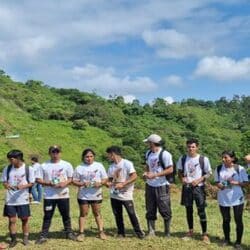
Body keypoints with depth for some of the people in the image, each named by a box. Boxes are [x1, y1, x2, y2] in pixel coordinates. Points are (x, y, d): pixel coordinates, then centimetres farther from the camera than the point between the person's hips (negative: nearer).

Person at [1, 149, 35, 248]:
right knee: (12, 220, 4)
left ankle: (25, 238, 24)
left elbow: (31, 183, -2)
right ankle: (13, 239, 18)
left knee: (24, 219, 8)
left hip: (23, 199, -2)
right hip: (10, 200, 2)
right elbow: (4, 182, 7)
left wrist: (23, 186, -21)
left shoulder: (28, 169, -7)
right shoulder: (7, 168, 0)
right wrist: (6, 185, -16)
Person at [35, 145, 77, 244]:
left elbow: (71, 178, 5)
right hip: (49, 196, 0)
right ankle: (43, 236, 13)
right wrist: (48, 183, -16)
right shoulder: (44, 166, 0)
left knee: (66, 215, 11)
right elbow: (38, 179, 1)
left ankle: (69, 233, 25)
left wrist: (65, 183, -15)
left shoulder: (67, 165, 1)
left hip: (63, 195, 1)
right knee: (47, 216, 5)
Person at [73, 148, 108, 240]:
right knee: (83, 214, 5)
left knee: (97, 213, 10)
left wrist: (100, 183, -18)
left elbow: (105, 179, 2)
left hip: (96, 195, 1)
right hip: (83, 195, -1)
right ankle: (81, 233, 9)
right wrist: (82, 184, -19)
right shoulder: (79, 168, -2)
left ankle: (101, 232, 15)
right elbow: (74, 181, -1)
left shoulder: (99, 166, 0)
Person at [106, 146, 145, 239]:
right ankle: (120, 233, 22)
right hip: (114, 195, 6)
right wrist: (108, 183, -7)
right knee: (117, 215, 9)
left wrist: (122, 184, -21)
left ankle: (138, 232, 13)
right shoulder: (111, 167, 10)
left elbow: (134, 176, -16)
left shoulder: (127, 163, -10)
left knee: (132, 214, -2)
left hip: (126, 195, -6)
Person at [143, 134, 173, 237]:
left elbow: (170, 170, -17)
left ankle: (167, 232, 16)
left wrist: (154, 175, -20)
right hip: (150, 185, 7)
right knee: (150, 210, 10)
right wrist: (146, 173, 0)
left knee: (165, 210, 2)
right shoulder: (148, 153, 9)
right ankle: (151, 232, 19)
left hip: (161, 186, -7)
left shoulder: (165, 154, -15)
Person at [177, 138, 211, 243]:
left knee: (201, 211, -3)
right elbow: (180, 171, 14)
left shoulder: (204, 159, -7)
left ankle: (205, 234, 7)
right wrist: (182, 178, -7)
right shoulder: (182, 158, 2)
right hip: (186, 187, 3)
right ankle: (190, 231, 27)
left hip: (199, 187, -3)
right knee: (189, 210, 12)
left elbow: (208, 173, -2)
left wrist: (198, 180, -15)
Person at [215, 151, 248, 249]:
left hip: (237, 198, -2)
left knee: (238, 220, 4)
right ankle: (227, 239, 29)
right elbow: (217, 181, 9)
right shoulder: (219, 168, -1)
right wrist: (219, 185, -13)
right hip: (223, 198, 2)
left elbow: (245, 182, -4)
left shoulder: (240, 169, -9)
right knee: (226, 220, 12)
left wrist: (236, 183, -21)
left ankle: (238, 242, 17)